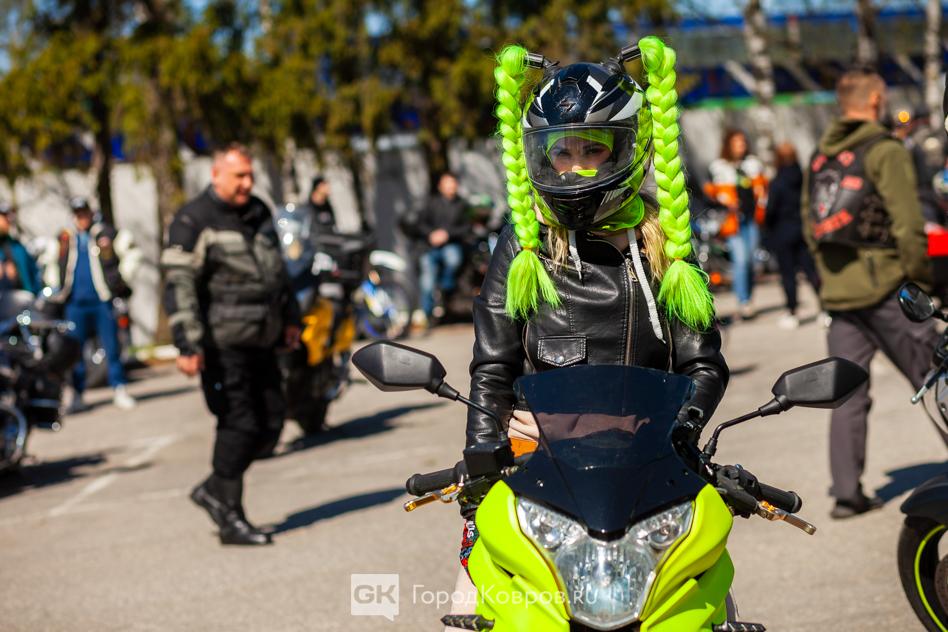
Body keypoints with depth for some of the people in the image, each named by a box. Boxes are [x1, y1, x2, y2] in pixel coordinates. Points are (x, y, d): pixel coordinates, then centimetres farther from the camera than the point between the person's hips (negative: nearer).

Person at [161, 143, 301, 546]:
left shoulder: (259, 213, 14)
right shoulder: (194, 221, -11)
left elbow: (277, 267, 27)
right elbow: (179, 285, -16)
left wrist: (290, 316, 26)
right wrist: (188, 345, -22)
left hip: (261, 341, 8)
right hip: (223, 343, -8)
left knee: (269, 425, 8)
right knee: (238, 425, -8)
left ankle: (214, 490, 23)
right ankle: (231, 519, 1)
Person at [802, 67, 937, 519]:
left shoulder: (819, 157, 13)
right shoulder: (885, 151, -9)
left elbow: (810, 226, 16)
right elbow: (907, 224, -15)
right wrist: (921, 276, -4)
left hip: (838, 291, 7)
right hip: (885, 288, -6)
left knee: (848, 396, 7)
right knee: (932, 383, 4)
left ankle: (846, 493, 6)